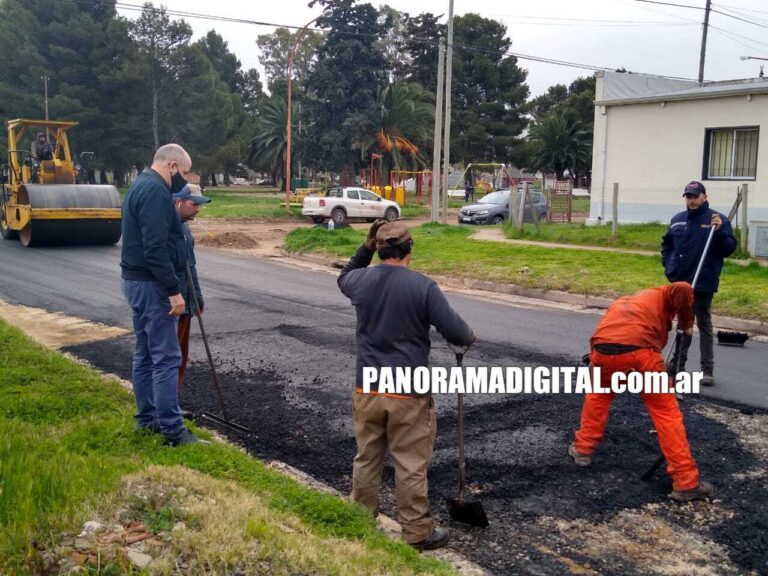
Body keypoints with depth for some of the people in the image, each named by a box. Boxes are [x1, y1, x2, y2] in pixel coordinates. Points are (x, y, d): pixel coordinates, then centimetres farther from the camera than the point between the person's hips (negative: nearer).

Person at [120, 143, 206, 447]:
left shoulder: (141, 185, 16)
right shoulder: (155, 191, -18)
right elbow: (156, 248, -25)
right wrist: (174, 290, -23)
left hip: (136, 279, 11)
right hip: (151, 283, -11)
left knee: (145, 353, 15)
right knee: (166, 357, -8)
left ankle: (147, 417, 23)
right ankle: (172, 429, -4)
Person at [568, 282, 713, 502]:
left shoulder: (621, 303, 41)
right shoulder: (661, 296, 29)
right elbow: (683, 289, 4)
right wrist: (686, 324, 19)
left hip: (603, 350, 4)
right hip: (638, 350, -3)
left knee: (598, 394, 35)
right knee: (667, 412, 11)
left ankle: (582, 449, 40)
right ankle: (686, 483, 13)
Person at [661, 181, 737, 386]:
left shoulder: (718, 219, -6)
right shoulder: (677, 219, 8)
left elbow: (730, 249, -10)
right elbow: (666, 243, 21)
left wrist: (720, 230, -25)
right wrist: (668, 264, 8)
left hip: (703, 283, -5)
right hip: (679, 281, 5)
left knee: (704, 325, 1)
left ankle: (707, 369, 5)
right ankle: (678, 362, 29)